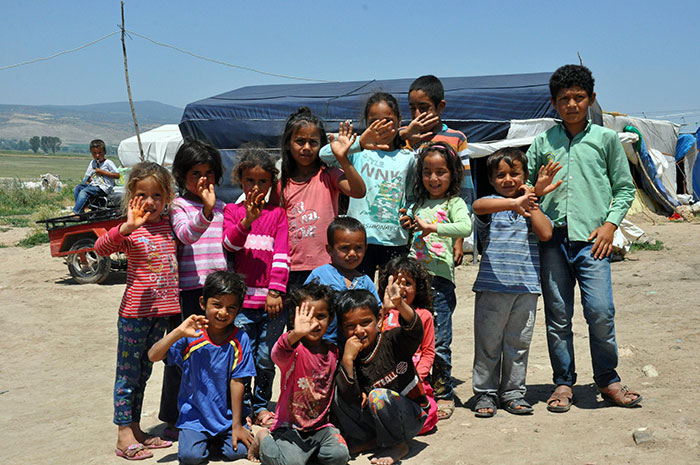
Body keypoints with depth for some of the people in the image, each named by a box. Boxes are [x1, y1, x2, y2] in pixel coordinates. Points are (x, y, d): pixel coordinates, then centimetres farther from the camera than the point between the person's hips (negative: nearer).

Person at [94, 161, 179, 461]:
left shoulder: (168, 224, 6)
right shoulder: (130, 231, -12)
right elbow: (101, 248, -30)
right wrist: (127, 227, -45)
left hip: (162, 312, 6)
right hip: (135, 312, -6)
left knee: (143, 373, 17)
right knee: (128, 374, 3)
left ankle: (136, 429, 27)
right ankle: (124, 436, 10)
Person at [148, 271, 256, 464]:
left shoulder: (239, 340, -10)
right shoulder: (191, 336, -12)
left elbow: (237, 382, -8)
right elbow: (153, 356, -20)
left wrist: (237, 425, -6)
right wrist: (178, 333, -34)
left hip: (227, 414, 1)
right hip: (195, 414, -1)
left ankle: (217, 440, 16)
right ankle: (206, 441, 15)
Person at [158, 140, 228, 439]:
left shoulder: (221, 207, 15)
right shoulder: (178, 205, -3)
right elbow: (186, 235, -24)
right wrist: (206, 211, -38)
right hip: (187, 289, -5)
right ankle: (173, 418, 11)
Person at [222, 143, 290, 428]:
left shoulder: (277, 214, 7)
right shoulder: (232, 211, 7)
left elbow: (281, 255, 0)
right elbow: (229, 244, -7)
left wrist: (276, 291, -8)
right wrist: (246, 221, -24)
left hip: (271, 299, 1)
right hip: (242, 298, -1)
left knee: (266, 359, 8)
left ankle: (261, 405, 26)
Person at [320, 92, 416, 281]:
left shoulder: (407, 158, 10)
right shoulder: (359, 153, 1)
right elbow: (324, 154, -17)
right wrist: (359, 143, -31)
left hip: (395, 239, 2)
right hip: (360, 237, -2)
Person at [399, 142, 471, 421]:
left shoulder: (454, 203, 1)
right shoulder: (419, 204, 18)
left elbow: (465, 227, -19)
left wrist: (431, 227, -23)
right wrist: (406, 224, 13)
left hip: (439, 278, -5)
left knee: (438, 343, -5)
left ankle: (444, 395, 8)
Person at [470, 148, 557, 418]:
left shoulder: (531, 206, 12)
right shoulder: (491, 205, 0)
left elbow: (545, 234, -4)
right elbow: (478, 205, -26)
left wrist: (532, 200, -3)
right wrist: (515, 203, -38)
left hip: (526, 286, 3)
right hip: (492, 285, -3)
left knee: (518, 343, 10)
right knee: (488, 344, 3)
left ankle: (513, 393, 20)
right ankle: (485, 393, 14)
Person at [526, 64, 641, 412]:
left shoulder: (606, 138, 10)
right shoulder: (542, 142, 14)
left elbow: (624, 188, 11)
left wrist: (610, 223, -1)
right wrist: (536, 190, -4)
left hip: (590, 239, -2)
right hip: (552, 238, 2)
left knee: (601, 312, -10)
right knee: (557, 316, 4)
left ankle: (607, 380, 9)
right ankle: (563, 382, 17)